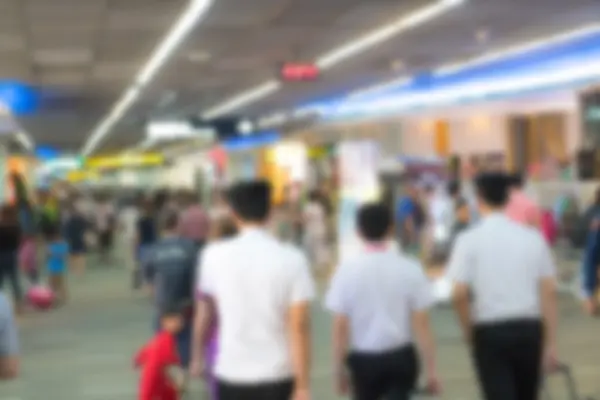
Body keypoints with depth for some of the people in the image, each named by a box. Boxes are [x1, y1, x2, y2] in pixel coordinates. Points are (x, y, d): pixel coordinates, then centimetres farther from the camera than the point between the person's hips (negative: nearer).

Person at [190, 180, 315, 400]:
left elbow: (205, 311, 13)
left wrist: (198, 355, 29)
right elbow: (299, 326, -11)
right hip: (277, 377, -1)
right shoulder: (291, 259, -8)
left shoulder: (214, 256, -2)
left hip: (231, 376, 1)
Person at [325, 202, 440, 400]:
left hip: (363, 359, 1)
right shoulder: (409, 269, -8)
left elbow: (340, 327, -6)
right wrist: (430, 368, 1)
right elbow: (421, 324, -7)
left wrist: (339, 369, 5)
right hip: (400, 357, -1)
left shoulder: (347, 270, -8)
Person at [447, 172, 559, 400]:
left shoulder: (470, 240, -7)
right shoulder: (533, 237, 2)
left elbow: (459, 294, -14)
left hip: (490, 331, -4)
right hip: (529, 328, 4)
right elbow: (549, 291, 0)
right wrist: (551, 342, 5)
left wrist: (468, 330, 4)